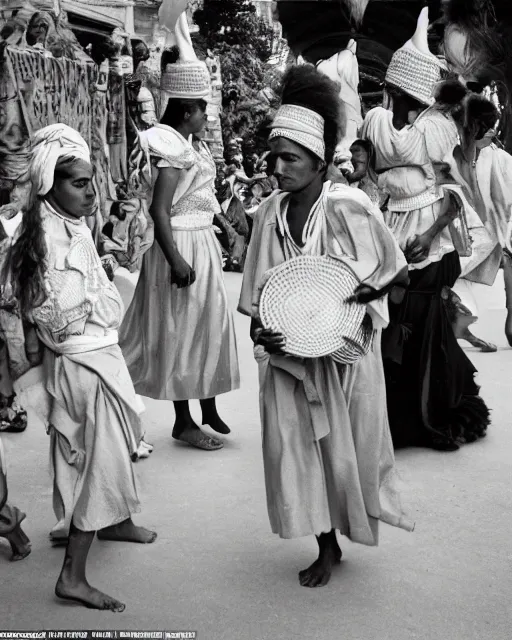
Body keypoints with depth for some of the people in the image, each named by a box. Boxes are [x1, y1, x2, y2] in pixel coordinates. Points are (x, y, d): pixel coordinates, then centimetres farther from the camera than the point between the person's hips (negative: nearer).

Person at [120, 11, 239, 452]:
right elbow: (160, 210, -24)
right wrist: (176, 260, -27)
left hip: (202, 242, 10)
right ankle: (183, 421, 11)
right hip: (183, 246, -10)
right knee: (182, 330, 0)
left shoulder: (189, 144, 10)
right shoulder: (174, 150, -18)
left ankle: (209, 409, 28)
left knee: (208, 326, 16)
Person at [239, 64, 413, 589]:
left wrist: (367, 290, -22)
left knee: (346, 444, 9)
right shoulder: (269, 215, -4)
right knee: (297, 445, 6)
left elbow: (398, 274, -3)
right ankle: (327, 547, 25)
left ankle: (355, 525, 37)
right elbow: (257, 297, 4)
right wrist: (260, 332, -14)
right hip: (288, 352, 3)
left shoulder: (351, 208, -15)